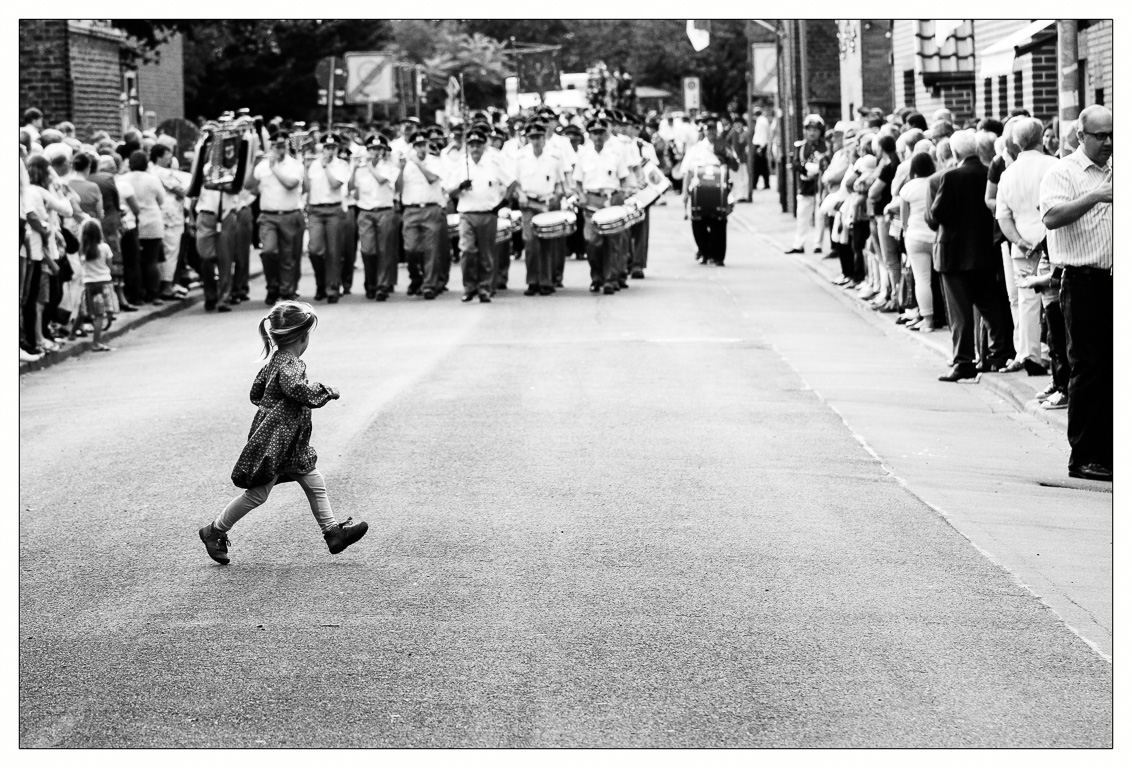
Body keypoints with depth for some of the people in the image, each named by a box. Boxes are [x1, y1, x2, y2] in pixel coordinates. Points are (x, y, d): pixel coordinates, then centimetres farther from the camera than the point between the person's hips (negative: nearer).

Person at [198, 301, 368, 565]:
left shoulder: (276, 360, 10)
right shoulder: (289, 365, -20)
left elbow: (256, 392, 18)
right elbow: (297, 389, -38)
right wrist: (326, 391, -24)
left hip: (290, 443, 10)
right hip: (273, 440, -10)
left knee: (314, 482, 9)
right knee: (257, 493, -1)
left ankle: (333, 532, 13)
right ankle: (215, 531, 10)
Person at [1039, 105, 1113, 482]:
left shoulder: (1115, 171, 16)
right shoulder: (1062, 172, -3)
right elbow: (1051, 217, -19)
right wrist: (1095, 197, -26)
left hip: (1115, 278, 6)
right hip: (1083, 280, -6)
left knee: (1113, 367, 6)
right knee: (1088, 368, -4)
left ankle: (1106, 451, 13)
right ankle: (1083, 458, 2)